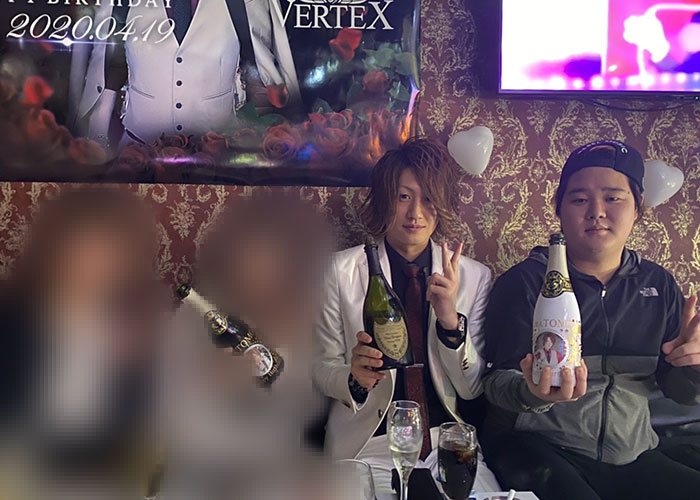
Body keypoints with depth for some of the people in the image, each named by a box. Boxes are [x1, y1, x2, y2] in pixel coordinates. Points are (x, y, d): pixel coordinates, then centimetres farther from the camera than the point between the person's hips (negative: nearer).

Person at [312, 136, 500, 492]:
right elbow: (322, 369, 0)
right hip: (369, 446, -1)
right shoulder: (341, 271, -4)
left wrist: (451, 321, -17)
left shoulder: (474, 277, 1)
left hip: (447, 441, 2)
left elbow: (471, 389, -1)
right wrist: (355, 378, -22)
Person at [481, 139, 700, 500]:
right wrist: (533, 393, -31)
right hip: (536, 447, -5)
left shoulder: (658, 285, 9)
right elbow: (496, 382, -9)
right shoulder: (524, 281, -5)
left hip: (632, 456, 5)